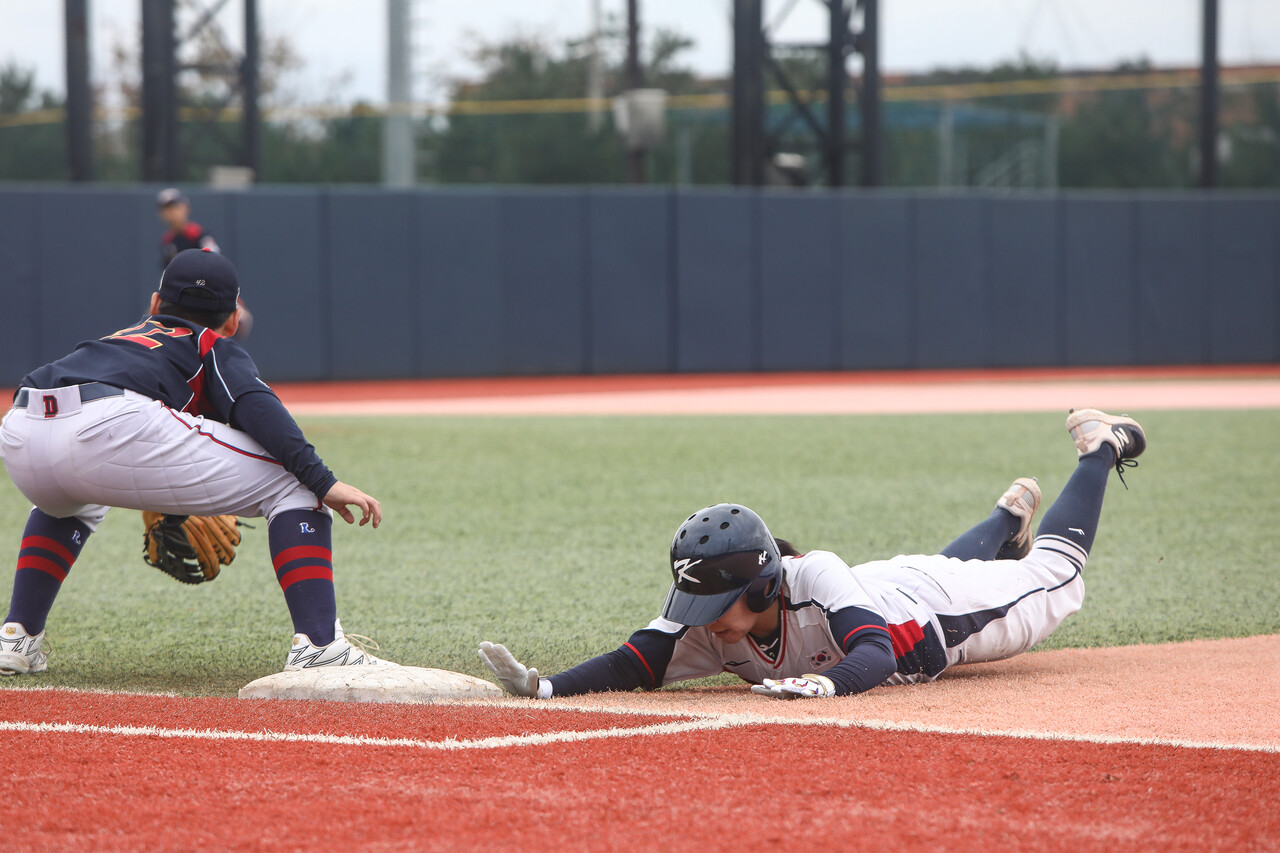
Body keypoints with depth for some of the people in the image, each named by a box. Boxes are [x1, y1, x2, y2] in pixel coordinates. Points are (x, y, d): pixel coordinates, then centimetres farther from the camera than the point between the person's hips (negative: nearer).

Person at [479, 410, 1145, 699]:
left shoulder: (814, 577, -48)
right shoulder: (706, 619, -33)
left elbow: (877, 654, -58)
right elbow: (636, 665, -37)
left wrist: (822, 683, -79)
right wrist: (541, 688, -53)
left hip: (936, 599, -5)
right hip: (884, 590, 5)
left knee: (1055, 570, 23)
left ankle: (1100, 448, 45)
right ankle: (1008, 518, 69)